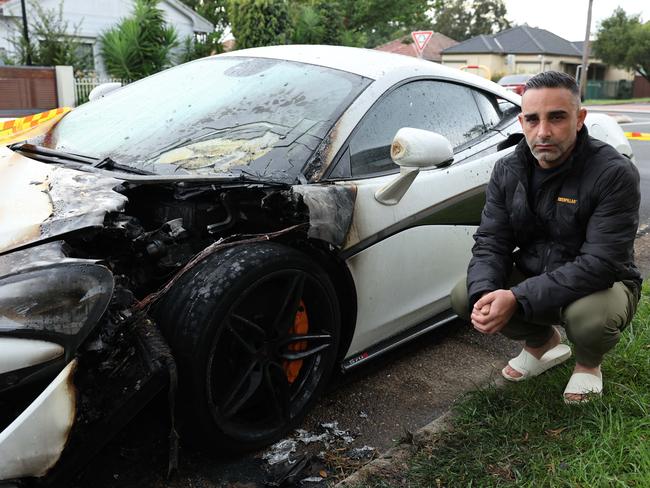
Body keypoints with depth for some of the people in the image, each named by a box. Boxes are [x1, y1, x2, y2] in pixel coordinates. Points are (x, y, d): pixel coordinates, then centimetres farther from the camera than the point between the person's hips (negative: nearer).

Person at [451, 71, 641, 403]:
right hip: (531, 279, 5)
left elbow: (600, 263, -29)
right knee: (463, 296, -17)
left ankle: (588, 363, 4)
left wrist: (518, 298, -37)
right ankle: (544, 343, 13)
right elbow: (489, 242, -7)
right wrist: (484, 294, -29)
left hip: (599, 284, -4)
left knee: (589, 315, -38)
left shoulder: (615, 173, -22)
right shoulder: (508, 170, -5)